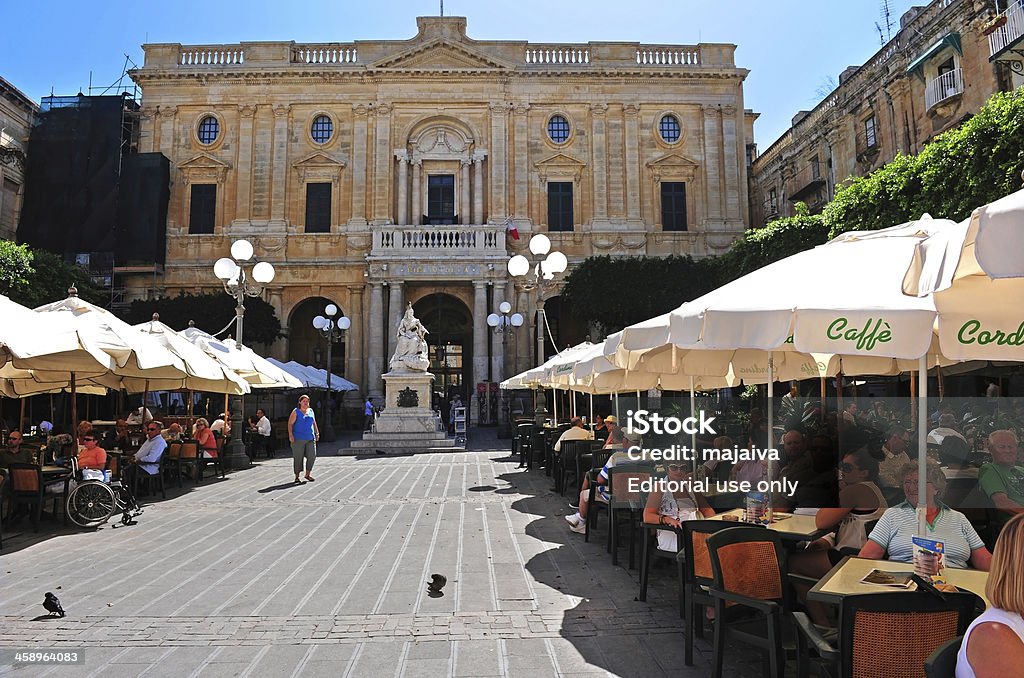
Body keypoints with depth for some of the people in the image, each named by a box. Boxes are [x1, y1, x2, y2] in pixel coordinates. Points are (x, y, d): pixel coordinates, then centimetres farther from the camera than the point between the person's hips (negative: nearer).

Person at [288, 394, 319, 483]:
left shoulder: (311, 411, 15)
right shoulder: (296, 412, 0)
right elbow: (290, 423, -6)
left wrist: (317, 433, 15)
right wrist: (290, 435, -17)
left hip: (310, 438, 5)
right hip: (298, 439, -4)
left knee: (312, 456, -2)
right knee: (298, 457, 0)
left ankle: (307, 474, 14)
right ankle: (297, 476, 11)